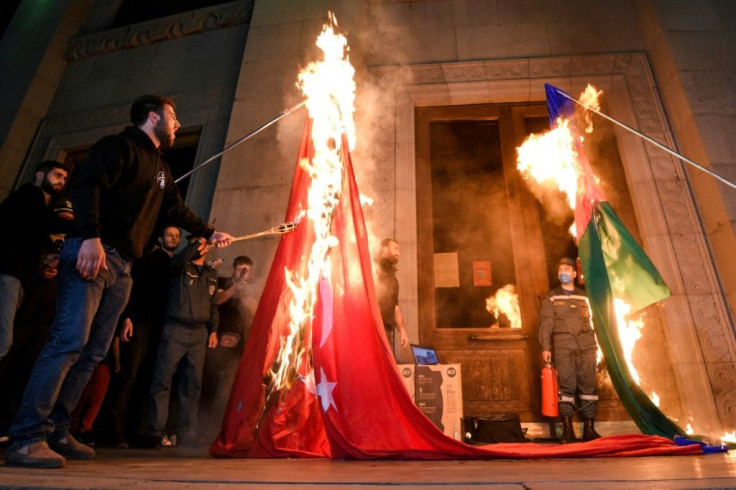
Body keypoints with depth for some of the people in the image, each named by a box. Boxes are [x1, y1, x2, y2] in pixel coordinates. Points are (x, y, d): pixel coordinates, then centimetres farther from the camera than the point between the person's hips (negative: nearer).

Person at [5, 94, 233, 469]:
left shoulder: (160, 168, 26)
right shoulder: (120, 146, 0)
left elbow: (176, 210, 35)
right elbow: (86, 185, -14)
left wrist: (209, 233, 37)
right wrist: (91, 236, -27)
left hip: (121, 268, 8)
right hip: (91, 254, -8)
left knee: (93, 353, 5)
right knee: (70, 341, -16)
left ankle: (56, 434, 12)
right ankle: (27, 439, -10)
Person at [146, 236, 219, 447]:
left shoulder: (211, 275, 16)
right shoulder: (181, 267, 4)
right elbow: (180, 259, -22)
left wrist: (213, 330, 8)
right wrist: (196, 243, -26)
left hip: (199, 333, 4)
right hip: (175, 330, -4)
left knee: (193, 386, 6)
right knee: (162, 381, -5)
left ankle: (188, 438, 14)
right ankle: (156, 434, 3)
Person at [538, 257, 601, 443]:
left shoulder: (583, 296, 18)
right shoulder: (551, 297, 12)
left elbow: (591, 321, 14)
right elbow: (546, 323, 4)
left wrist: (594, 345, 5)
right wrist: (545, 347, -5)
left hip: (586, 346, 2)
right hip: (563, 346, -2)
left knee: (589, 385, -1)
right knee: (567, 386, -7)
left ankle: (589, 428, 6)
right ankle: (567, 430, -4)